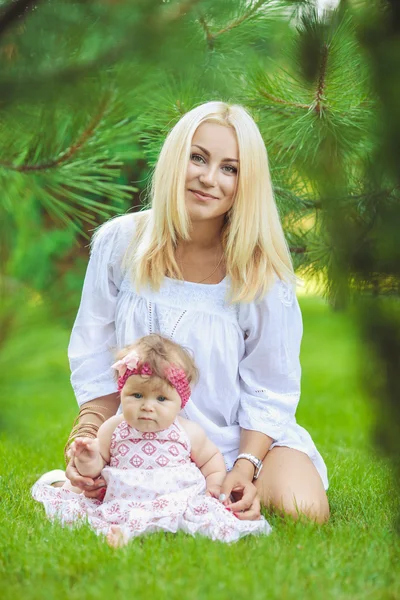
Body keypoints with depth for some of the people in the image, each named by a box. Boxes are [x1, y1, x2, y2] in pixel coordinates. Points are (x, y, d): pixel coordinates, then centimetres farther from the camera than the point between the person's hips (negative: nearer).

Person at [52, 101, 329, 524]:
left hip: (241, 437, -1)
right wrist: (88, 440, -14)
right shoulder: (119, 243, -8)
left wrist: (246, 466, -22)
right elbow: (98, 365, 0)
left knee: (302, 510, -25)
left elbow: (268, 392, -7)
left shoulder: (260, 270, -12)